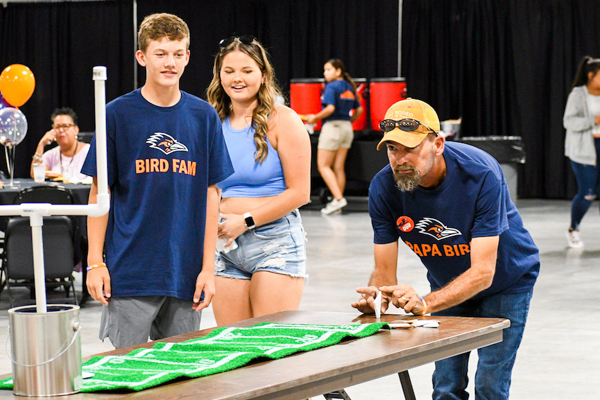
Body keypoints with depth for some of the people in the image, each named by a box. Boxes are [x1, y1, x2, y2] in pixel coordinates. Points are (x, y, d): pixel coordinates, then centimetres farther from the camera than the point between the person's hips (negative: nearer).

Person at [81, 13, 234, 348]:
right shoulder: (118, 114, -1)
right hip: (130, 271, -2)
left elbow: (211, 194, 6)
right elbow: (100, 193, 1)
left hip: (186, 272, 2)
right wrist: (95, 263, -5)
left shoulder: (204, 116, 5)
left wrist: (209, 266, 1)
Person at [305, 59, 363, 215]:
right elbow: (359, 110, 13)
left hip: (332, 126, -8)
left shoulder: (332, 86, -11)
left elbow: (330, 108, -22)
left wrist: (315, 118, -10)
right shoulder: (349, 87, 12)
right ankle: (338, 200, 10)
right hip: (347, 129, 8)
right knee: (338, 167, 10)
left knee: (323, 166, -3)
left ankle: (338, 198, -15)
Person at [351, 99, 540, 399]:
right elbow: (384, 271, -18)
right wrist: (375, 297, -42)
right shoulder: (383, 188, -23)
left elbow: (482, 272, -37)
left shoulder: (480, 174, -35)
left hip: (506, 281, -4)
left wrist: (425, 303, -52)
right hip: (449, 284, 4)